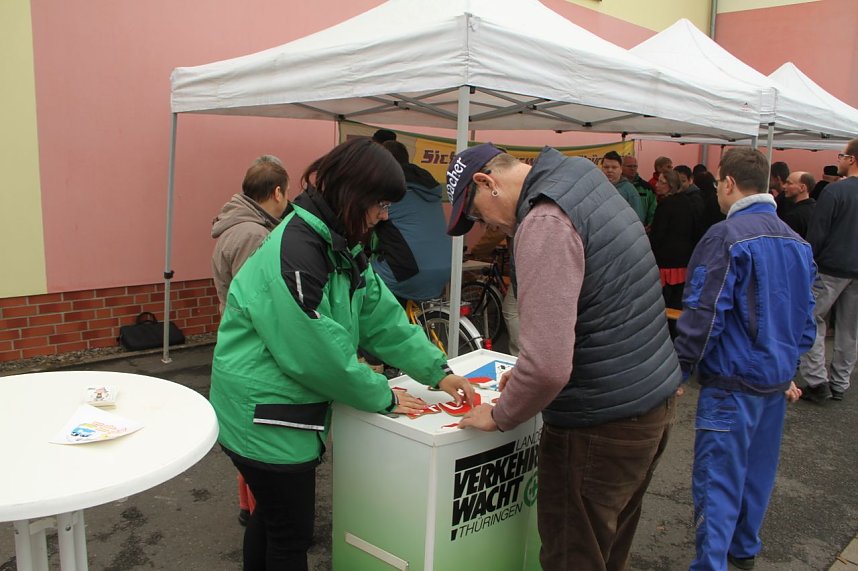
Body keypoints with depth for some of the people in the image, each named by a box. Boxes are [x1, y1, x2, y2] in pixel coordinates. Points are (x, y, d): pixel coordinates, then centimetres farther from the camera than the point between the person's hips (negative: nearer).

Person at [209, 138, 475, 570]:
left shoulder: (340, 245, 4)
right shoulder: (295, 251, -27)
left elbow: (381, 316, 4)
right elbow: (318, 352, -26)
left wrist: (438, 372, -1)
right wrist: (384, 398, -13)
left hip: (287, 409, 9)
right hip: (264, 417, -9)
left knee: (272, 515, 26)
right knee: (291, 536, 8)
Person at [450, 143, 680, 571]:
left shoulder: (545, 221, -22)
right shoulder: (589, 184, 9)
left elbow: (548, 367, -30)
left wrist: (499, 416, -12)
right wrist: (527, 369, 18)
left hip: (603, 426, -10)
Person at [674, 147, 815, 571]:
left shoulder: (726, 237, -18)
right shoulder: (797, 242, 8)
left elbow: (703, 316, -20)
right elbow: (806, 317, 16)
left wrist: (680, 370, -11)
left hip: (732, 381, -8)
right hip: (776, 378, 8)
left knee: (717, 480, -1)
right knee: (758, 471, 21)